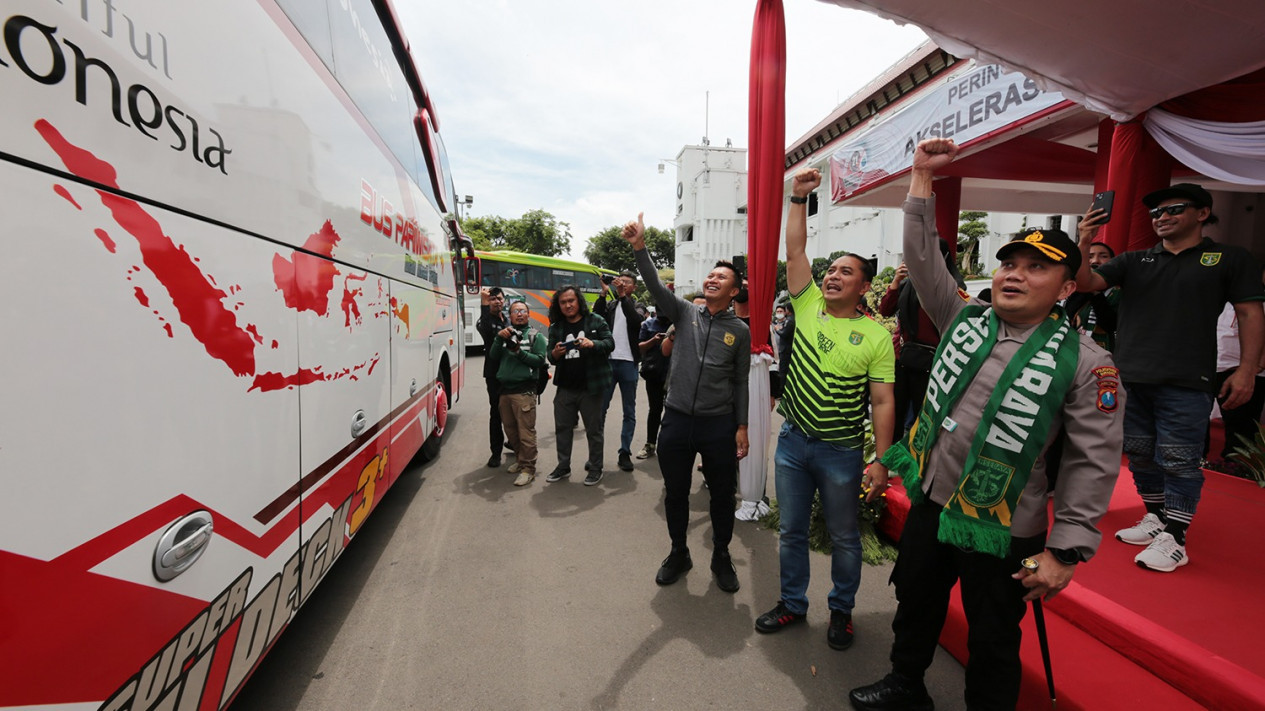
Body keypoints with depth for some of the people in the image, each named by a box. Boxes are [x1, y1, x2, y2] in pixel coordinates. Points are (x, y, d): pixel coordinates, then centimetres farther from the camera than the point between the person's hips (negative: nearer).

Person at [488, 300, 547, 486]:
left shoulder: (535, 336, 4)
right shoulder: (505, 334, 17)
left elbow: (540, 360, -8)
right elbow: (493, 358, 7)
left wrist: (519, 352, -17)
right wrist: (499, 338, -7)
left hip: (524, 391, -5)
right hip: (504, 390, 5)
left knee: (526, 432, -7)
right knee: (510, 431, 14)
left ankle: (528, 468, 2)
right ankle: (519, 459, 31)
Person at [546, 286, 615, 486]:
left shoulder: (596, 321, -2)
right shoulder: (556, 327, 8)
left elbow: (610, 343, -8)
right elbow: (551, 358, 9)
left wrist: (593, 344, -27)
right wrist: (555, 354, -15)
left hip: (590, 387, -4)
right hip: (565, 388, 4)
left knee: (594, 430, 7)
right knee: (562, 428, 13)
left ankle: (595, 468, 22)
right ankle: (563, 467, 29)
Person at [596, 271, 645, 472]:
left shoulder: (637, 306, 8)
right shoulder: (609, 305, 13)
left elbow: (636, 321, -15)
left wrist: (622, 295, -19)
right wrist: (604, 292, -12)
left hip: (628, 363, -1)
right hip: (608, 362, 1)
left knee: (629, 412, 4)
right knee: (600, 409, 1)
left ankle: (625, 452, 13)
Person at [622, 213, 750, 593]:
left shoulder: (739, 330, 1)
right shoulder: (684, 312, 2)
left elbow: (740, 382, 4)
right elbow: (656, 285, -14)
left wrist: (742, 426, 1)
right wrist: (640, 247, -28)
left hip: (719, 424, 0)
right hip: (677, 419, 1)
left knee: (722, 495, 12)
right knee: (675, 493, 14)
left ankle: (721, 557, 35)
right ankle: (679, 553, 36)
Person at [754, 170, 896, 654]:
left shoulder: (876, 335, -8)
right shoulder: (809, 307, 0)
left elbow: (883, 403, -9)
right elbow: (795, 251, -4)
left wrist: (881, 462, -11)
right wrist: (798, 198, -9)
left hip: (842, 451, -3)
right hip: (793, 441, 3)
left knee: (844, 538, 15)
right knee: (791, 532, 16)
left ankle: (841, 610, 38)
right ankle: (793, 603, 36)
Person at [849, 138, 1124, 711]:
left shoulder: (1085, 363, -11)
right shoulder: (964, 317, 0)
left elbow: (1095, 463, -12)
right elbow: (922, 256, -2)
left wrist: (1065, 551, -14)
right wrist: (922, 177, -5)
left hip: (1000, 532, -4)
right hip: (929, 506, 5)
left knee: (992, 642, 17)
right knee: (914, 606, 24)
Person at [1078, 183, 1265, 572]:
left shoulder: (1231, 258, 7)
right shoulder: (1133, 261, 14)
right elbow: (1086, 283, 2)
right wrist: (1084, 242, -13)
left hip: (1186, 383, -4)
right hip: (1129, 379, 4)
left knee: (1178, 462, -2)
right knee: (1140, 456, 12)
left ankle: (1174, 539, 7)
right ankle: (1156, 518, 27)